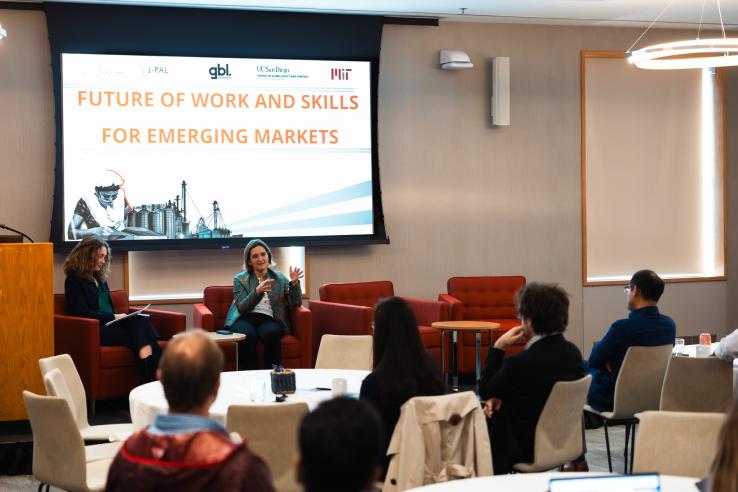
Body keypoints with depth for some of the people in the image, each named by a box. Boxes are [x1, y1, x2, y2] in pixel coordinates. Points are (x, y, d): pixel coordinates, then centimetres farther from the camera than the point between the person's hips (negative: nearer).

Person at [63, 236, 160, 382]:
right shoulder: (74, 280, 1)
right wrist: (114, 317, -9)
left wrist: (118, 316, 2)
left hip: (110, 324, 6)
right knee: (139, 337, -31)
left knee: (142, 322, -29)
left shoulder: (100, 278, 25)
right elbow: (82, 313, -8)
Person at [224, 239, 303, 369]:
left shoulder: (280, 278, 18)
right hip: (245, 319, -1)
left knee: (271, 332, -36)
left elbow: (295, 303, 9)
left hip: (269, 319, 1)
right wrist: (257, 291, -17)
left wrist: (294, 284, -9)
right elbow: (242, 308, -1)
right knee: (248, 335, -37)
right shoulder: (240, 279, 13)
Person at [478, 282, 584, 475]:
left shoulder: (520, 362, -27)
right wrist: (502, 398, -2)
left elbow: (485, 391, -9)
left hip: (528, 448, -7)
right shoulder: (573, 353, -4)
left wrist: (498, 347, -10)